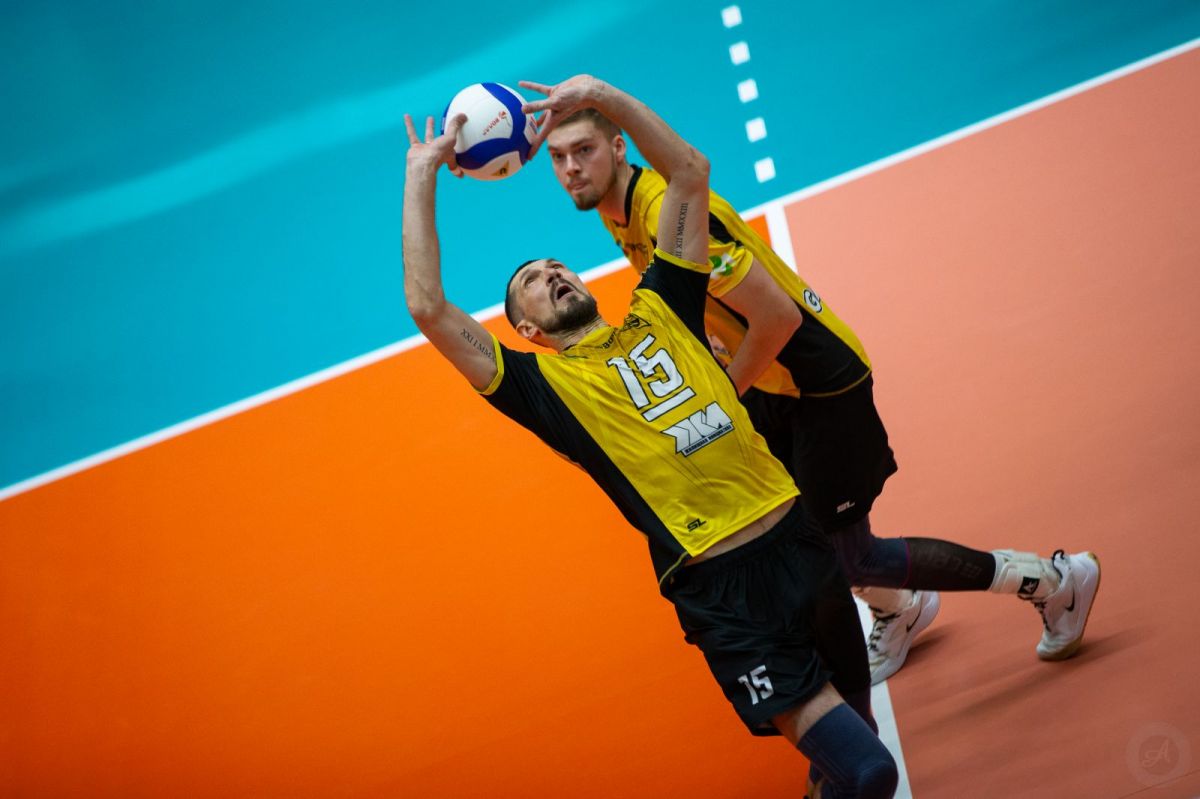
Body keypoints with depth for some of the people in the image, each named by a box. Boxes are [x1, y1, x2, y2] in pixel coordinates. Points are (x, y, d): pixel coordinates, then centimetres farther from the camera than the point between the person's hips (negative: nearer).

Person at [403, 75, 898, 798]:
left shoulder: (658, 315, 16)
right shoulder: (543, 384, 4)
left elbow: (690, 171, 16)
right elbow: (428, 308, -6)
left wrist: (602, 97, 7)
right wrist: (422, 174, 0)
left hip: (801, 542, 5)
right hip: (722, 590, -5)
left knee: (857, 730, 17)